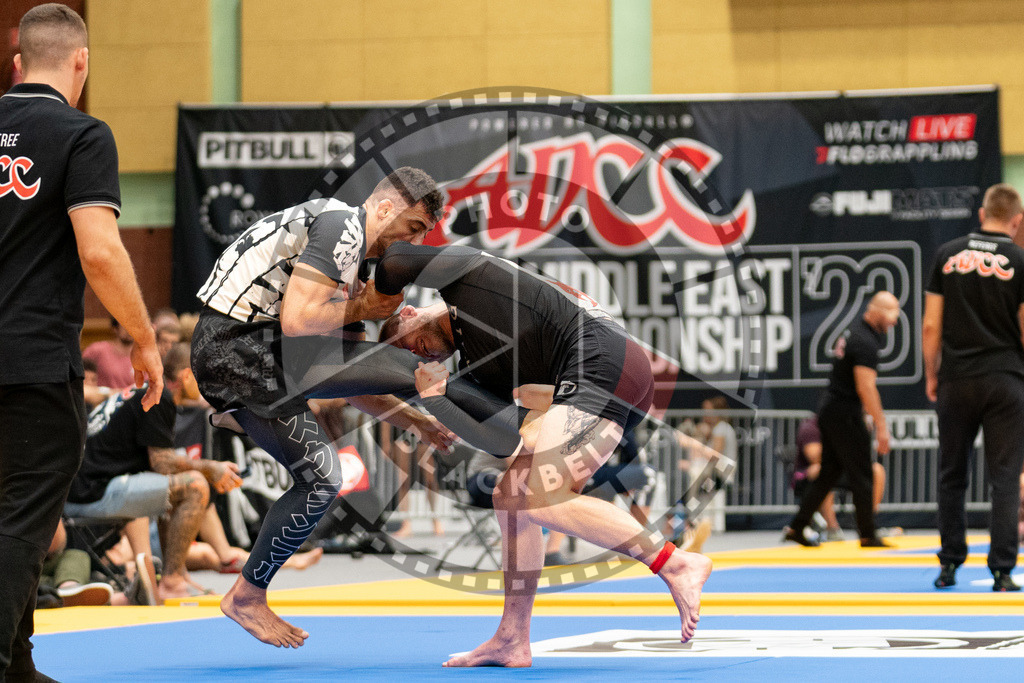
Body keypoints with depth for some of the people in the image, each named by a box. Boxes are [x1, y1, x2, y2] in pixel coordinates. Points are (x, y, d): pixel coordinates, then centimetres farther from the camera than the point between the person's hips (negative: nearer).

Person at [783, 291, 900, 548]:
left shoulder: (854, 331, 14)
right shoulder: (865, 342, -18)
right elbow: (865, 387, -23)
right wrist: (881, 426, -21)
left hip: (830, 410, 10)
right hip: (844, 414, -10)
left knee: (829, 473, 13)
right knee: (860, 475, -2)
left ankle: (797, 527, 13)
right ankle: (868, 535, 4)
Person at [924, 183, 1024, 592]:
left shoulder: (947, 255, 4)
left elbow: (931, 325, 3)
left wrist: (931, 374, 13)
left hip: (956, 379, 2)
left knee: (951, 476, 12)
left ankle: (949, 565, 15)